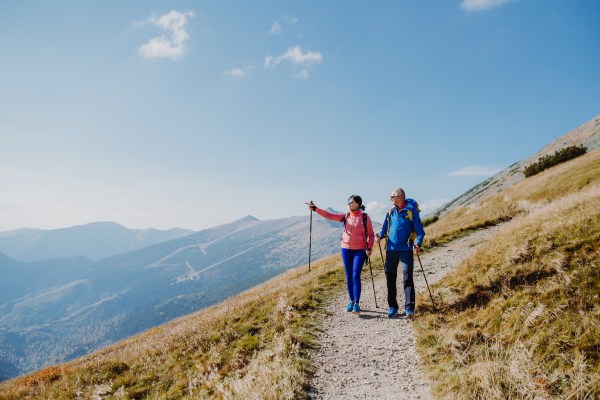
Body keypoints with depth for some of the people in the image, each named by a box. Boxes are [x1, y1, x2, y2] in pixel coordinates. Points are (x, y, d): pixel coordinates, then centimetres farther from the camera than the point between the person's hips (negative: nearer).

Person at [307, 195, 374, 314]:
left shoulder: (365, 217, -3)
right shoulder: (345, 216, 5)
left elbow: (371, 234, 0)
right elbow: (329, 215, -1)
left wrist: (369, 248, -11)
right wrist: (315, 208, -9)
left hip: (360, 250, -4)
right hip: (346, 249, 4)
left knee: (356, 276, -9)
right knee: (348, 276, 7)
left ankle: (357, 304, -2)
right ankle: (351, 301, 18)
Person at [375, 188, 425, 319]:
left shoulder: (411, 211, -3)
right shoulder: (390, 212, 11)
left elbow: (420, 230, -5)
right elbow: (385, 228, 15)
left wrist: (418, 244, -18)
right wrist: (380, 236, -6)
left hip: (406, 249, -5)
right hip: (391, 249, 5)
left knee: (407, 279, -6)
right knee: (390, 278, 7)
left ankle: (409, 308, 1)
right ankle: (393, 307, 18)